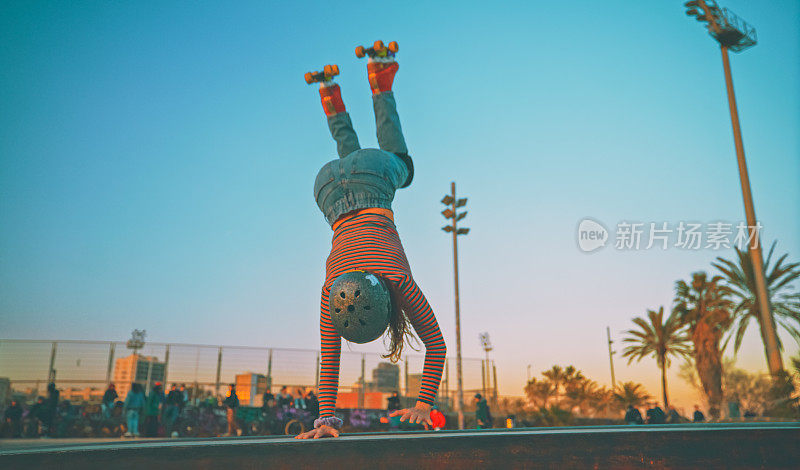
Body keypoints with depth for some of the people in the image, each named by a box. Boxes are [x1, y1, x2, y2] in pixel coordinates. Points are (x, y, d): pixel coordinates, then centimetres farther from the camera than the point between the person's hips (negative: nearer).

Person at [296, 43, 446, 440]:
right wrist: (325, 418, -24)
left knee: (397, 159, 31)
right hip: (331, 184, 0)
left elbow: (437, 344, -26)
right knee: (349, 151, 34)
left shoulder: (398, 280, -34)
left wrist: (424, 403, -28)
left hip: (377, 174, 0)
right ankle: (331, 96, 49)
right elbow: (329, 362, -20)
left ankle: (380, 77, 42)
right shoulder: (330, 291, -30)